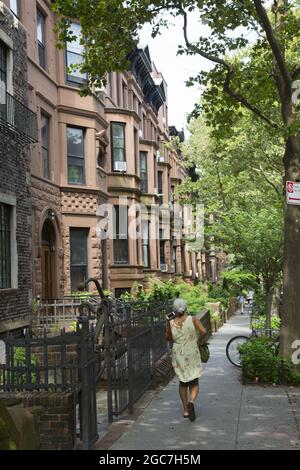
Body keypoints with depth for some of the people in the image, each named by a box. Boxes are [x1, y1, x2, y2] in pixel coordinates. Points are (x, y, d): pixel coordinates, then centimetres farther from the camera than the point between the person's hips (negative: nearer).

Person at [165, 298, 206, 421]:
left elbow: (168, 338, 8)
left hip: (178, 355, 2)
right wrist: (197, 338, 0)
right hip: (192, 355, -2)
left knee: (183, 382, 18)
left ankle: (185, 410, 21)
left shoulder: (171, 324, -5)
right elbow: (203, 332, -18)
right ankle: (191, 402, -23)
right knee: (194, 383, 7)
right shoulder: (193, 320, -10)